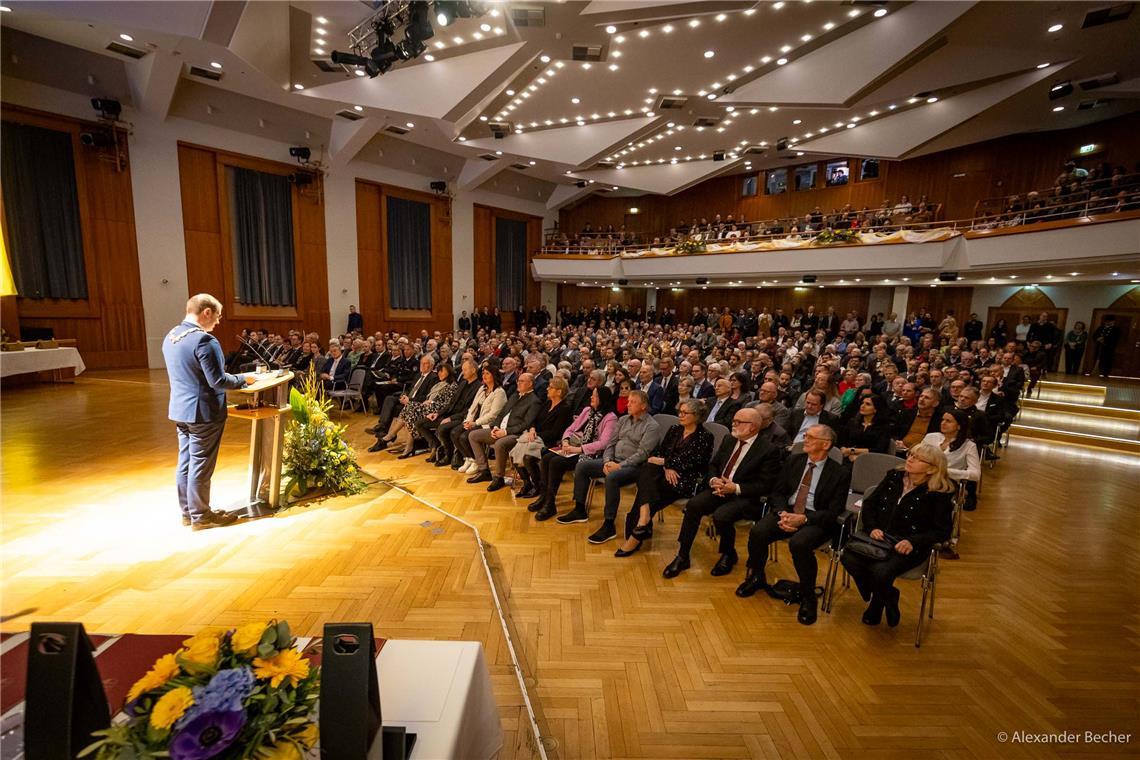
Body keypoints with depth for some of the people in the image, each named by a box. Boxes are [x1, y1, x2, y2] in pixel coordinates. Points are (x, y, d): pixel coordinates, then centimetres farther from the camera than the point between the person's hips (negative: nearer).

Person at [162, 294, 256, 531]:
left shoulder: (170, 337, 8)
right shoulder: (204, 340, -21)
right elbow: (218, 382, -22)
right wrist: (244, 379, -6)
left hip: (179, 409, 9)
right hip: (203, 412, -9)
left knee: (185, 462, 17)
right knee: (200, 466, 3)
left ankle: (187, 511, 29)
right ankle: (200, 516, 15)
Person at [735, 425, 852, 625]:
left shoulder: (840, 473, -3)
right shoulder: (795, 461, 9)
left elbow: (834, 512, -8)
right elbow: (778, 492, 8)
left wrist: (804, 518, -22)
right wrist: (782, 513, -12)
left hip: (816, 520, -4)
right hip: (787, 511, 4)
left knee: (799, 544, -35)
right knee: (757, 532, -23)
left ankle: (807, 597, -7)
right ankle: (756, 577, 7)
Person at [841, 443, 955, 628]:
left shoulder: (940, 494, -4)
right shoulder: (893, 477, 9)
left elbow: (943, 531, -3)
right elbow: (869, 503, 13)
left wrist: (913, 542, -16)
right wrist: (872, 527, -3)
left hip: (908, 547, -4)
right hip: (878, 537, 4)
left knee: (880, 571, -31)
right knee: (848, 557, -23)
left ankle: (882, 599, 9)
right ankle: (882, 597, 8)